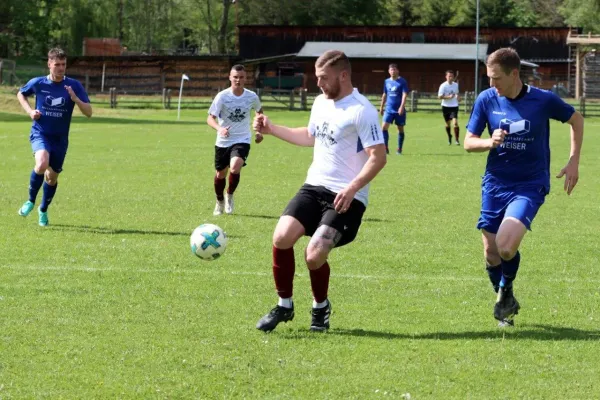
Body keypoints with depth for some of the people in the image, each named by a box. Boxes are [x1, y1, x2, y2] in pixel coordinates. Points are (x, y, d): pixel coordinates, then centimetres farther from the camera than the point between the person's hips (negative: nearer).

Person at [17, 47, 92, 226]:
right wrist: (30, 111, -2)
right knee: (42, 164, -30)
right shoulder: (37, 83, -6)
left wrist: (75, 99, -26)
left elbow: (88, 112, -9)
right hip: (40, 133, -2)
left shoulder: (74, 86, -7)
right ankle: (31, 201, -6)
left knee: (52, 177, 11)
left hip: (60, 138, 2)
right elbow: (21, 94, 16)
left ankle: (43, 210, 38)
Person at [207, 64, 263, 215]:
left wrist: (260, 131, 14)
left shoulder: (251, 97, -6)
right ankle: (220, 202, 40)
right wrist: (219, 129, -36)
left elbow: (259, 111, 17)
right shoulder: (222, 96, -13)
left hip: (242, 140, -1)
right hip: (223, 142, 1)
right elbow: (210, 118, -16)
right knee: (220, 174, 12)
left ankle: (230, 196, 2)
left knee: (235, 168, -26)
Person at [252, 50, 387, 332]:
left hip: (345, 198, -7)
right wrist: (271, 129, 24)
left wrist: (352, 188, -28)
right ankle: (284, 306, 7)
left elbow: (378, 157, -18)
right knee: (281, 238, -12)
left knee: (314, 255, -18)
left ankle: (321, 307, 13)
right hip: (314, 187, 7)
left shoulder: (361, 111, -15)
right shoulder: (321, 102, 11)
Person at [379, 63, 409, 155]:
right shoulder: (387, 81, 9)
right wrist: (381, 107, 19)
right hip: (389, 109, 3)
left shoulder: (402, 81, -6)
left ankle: (399, 149, 16)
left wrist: (402, 107, -25)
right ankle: (385, 148, -9)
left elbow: (404, 95, -13)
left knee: (400, 129, 6)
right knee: (384, 127, -12)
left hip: (399, 110, -3)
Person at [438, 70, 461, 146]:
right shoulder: (443, 86, -9)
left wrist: (457, 98, 3)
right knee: (447, 124, 11)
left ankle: (457, 139, -10)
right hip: (446, 106, -1)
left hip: (454, 106, 1)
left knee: (455, 123, -15)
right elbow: (439, 96, -14)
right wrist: (449, 97, -25)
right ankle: (449, 138, 33)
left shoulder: (456, 85, 5)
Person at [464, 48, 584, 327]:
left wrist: (573, 162, 2)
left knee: (506, 246, -23)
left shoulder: (543, 100, -11)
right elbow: (469, 142, 2)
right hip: (495, 184, 4)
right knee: (491, 254, 5)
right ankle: (506, 304, 31)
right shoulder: (486, 99, -4)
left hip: (530, 185, -3)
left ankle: (506, 291, 9)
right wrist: (490, 142, -20)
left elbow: (576, 120, 7)